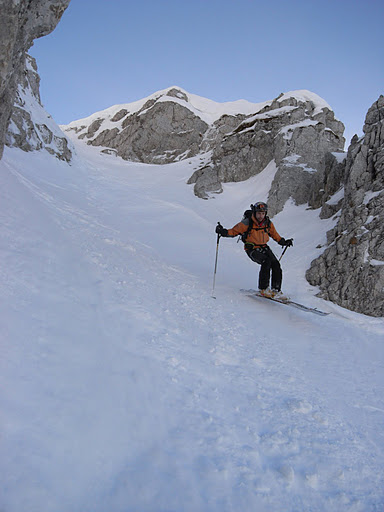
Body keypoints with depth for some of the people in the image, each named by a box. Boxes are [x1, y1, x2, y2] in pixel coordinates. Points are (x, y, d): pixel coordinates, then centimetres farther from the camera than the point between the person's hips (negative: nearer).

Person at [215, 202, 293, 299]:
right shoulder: (247, 223, -14)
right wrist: (223, 232, -26)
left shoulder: (268, 223, 1)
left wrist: (283, 242, 18)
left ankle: (276, 290, 1)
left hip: (264, 247, 5)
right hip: (252, 249, -5)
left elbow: (274, 234, 19)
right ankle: (263, 289, -15)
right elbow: (234, 231, -10)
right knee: (266, 262, -27)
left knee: (276, 264, -11)